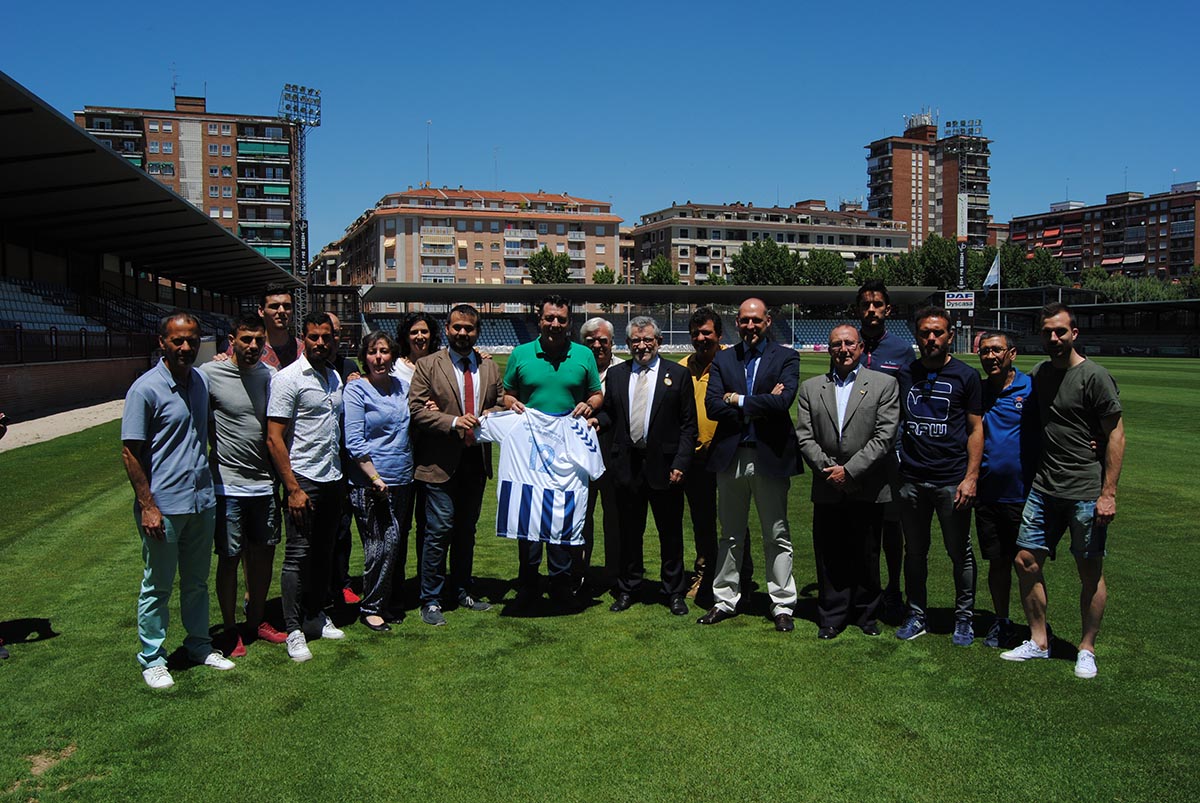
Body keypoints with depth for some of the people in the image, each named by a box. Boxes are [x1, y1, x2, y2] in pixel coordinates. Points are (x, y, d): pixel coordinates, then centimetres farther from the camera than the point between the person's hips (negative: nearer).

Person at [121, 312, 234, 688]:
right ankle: (152, 659, 21)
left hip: (202, 501, 6)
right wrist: (147, 506, -15)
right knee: (157, 586, 7)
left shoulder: (201, 381, 7)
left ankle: (199, 644, 33)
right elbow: (130, 452, -12)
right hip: (163, 506, -6)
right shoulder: (145, 389, -12)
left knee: (197, 581, 18)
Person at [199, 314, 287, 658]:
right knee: (229, 558, 5)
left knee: (263, 553, 14)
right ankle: (230, 630, 20)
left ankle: (256, 619, 32)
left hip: (264, 483, 5)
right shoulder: (210, 374, -10)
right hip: (228, 484, -5)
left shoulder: (270, 375, 5)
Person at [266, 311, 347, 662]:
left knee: (324, 551, 15)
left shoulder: (335, 377, 11)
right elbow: (274, 439, -13)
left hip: (333, 479, 7)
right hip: (304, 479, -7)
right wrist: (293, 488, -17)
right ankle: (293, 630, 7)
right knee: (298, 554, -2)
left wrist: (343, 475, 13)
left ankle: (316, 613, 28)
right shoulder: (288, 379, -11)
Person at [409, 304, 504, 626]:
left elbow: (502, 404, 16)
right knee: (439, 531, -5)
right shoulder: (428, 366, -2)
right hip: (441, 463, -4)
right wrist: (453, 422, -21)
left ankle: (461, 592, 29)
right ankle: (431, 600, 7)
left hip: (476, 461, 5)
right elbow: (416, 408, -9)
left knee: (467, 530, 15)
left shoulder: (490, 368, 11)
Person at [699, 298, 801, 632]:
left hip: (770, 457, -2)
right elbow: (712, 406, -6)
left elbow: (783, 401, -17)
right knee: (730, 535, 13)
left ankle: (782, 606, 17)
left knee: (777, 536, 6)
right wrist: (760, 407, -13)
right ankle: (726, 600, 24)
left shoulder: (786, 358, 1)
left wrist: (739, 400, -10)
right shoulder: (722, 360, 8)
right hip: (731, 456, 3)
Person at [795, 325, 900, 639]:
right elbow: (804, 436, 4)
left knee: (866, 557, 9)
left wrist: (849, 470, -13)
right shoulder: (811, 388, 9)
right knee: (829, 557, 7)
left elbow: (885, 436, -8)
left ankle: (866, 615, 26)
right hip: (828, 490, 2)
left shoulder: (884, 384, 1)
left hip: (868, 489, -2)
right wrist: (827, 468, -10)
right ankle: (832, 618, 20)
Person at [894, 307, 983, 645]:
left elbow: (975, 430, 0)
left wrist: (971, 477, -8)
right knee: (915, 551, 11)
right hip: (912, 478, 3)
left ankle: (964, 618, 20)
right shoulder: (905, 375, 8)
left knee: (960, 553, 6)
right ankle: (916, 616, 23)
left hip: (952, 480, -3)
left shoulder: (966, 375, 0)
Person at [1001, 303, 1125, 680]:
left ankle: (1087, 649, 20)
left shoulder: (1095, 377, -9)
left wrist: (1108, 493, -13)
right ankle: (1039, 642, 20)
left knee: (1090, 572, 5)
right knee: (1027, 561, 5)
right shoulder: (1038, 375, 9)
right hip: (1044, 488, 6)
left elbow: (1116, 434, -9)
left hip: (1086, 492, -6)